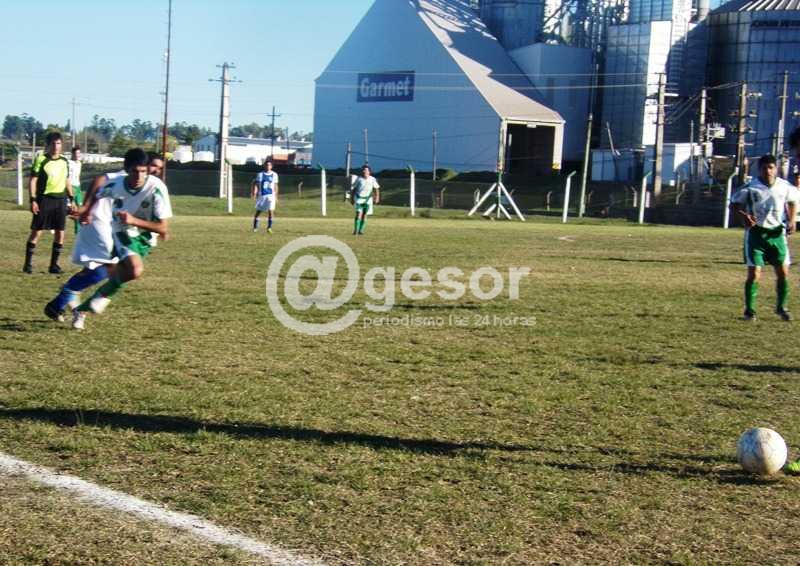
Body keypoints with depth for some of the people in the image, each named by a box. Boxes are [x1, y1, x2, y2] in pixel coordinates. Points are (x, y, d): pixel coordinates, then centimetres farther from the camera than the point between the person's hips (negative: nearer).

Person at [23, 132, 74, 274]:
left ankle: (54, 265, 12)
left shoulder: (64, 161, 10)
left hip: (60, 200, 5)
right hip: (44, 199, -5)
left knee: (60, 233, 3)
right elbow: (33, 180, -6)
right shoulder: (41, 159, -6)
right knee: (36, 231, -3)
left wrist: (70, 199, 13)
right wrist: (33, 200, -12)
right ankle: (28, 264, 5)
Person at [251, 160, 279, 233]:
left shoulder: (274, 175, 5)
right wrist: (254, 193, -15)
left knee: (270, 211, -12)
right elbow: (256, 184, -3)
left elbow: (275, 186, 12)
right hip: (262, 195, 0)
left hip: (271, 195, 0)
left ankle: (269, 228, -5)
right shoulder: (260, 174, 0)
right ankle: (255, 227, 17)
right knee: (258, 211, 5)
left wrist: (276, 196, 12)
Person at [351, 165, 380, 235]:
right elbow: (354, 188, 3)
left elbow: (376, 188, 0)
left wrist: (377, 197, -15)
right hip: (359, 198, -2)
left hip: (368, 199, 2)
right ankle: (355, 231, -12)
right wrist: (352, 199, 2)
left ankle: (361, 230, 10)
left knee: (364, 215, 3)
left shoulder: (372, 179, -4)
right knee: (358, 214, -13)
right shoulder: (359, 179, -5)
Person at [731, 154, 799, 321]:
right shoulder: (750, 188, -11)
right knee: (754, 274, -8)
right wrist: (744, 216, -19)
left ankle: (782, 307, 24)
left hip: (777, 233, 3)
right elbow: (735, 203, 0)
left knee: (783, 272, 3)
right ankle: (749, 310, 8)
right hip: (755, 232, -3)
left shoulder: (785, 187, -2)